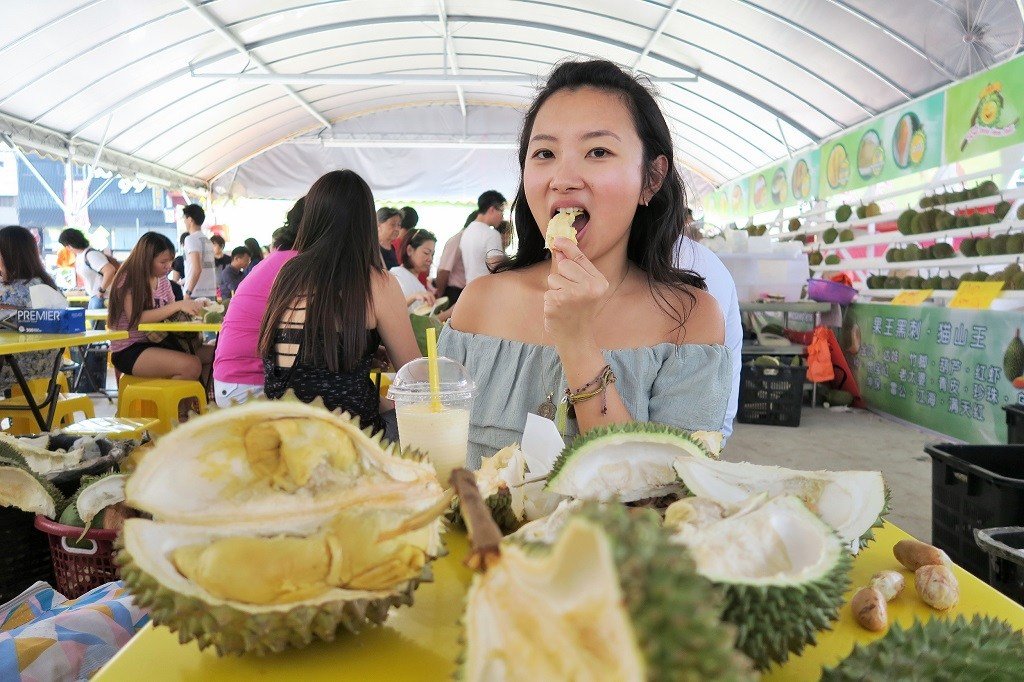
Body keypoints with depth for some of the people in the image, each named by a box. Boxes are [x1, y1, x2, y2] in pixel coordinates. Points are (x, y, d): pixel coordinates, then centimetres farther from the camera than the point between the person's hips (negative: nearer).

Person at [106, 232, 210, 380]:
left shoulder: (163, 280, 12)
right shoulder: (128, 280, -9)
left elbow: (170, 314, 9)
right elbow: (136, 318, -21)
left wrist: (193, 305, -11)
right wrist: (177, 305, -26)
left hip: (156, 344, 7)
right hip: (128, 351, -7)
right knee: (191, 366, -30)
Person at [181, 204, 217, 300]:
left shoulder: (191, 239, -7)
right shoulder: (207, 241, 16)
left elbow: (197, 269, -18)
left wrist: (188, 292, -17)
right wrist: (183, 281, 30)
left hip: (196, 294, -8)